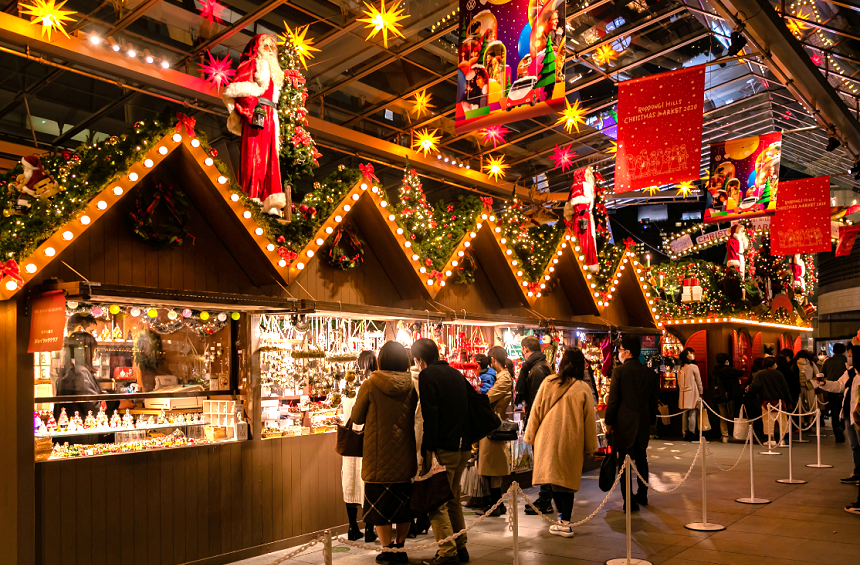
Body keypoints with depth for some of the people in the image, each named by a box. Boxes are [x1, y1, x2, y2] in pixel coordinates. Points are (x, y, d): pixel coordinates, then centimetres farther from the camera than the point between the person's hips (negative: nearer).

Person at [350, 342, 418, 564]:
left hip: (379, 456, -3)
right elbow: (415, 419, 7)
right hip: (404, 455, 4)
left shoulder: (370, 385, -10)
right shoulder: (410, 386, -1)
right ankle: (399, 547, 21)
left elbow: (356, 418, -1)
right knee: (404, 501, 16)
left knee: (379, 502, 7)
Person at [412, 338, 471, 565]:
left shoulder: (427, 376, -9)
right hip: (464, 446, 8)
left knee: (436, 502, -1)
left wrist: (427, 449, -16)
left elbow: (429, 415, -17)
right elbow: (469, 407, 19)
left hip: (443, 448, -8)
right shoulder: (457, 374, 15)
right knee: (453, 499, 18)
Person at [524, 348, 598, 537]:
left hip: (547, 438, 1)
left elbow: (536, 411, 4)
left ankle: (562, 515, 10)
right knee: (567, 479, 5)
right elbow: (589, 420, 2)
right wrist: (590, 447, 11)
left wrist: (531, 436, 14)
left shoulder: (548, 383, -1)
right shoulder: (583, 389, -5)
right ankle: (565, 522, 4)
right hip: (571, 442, -1)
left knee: (553, 477, 9)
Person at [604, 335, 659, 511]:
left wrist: (609, 422, 0)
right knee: (641, 460, 20)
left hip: (623, 424, -5)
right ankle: (642, 495, 31)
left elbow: (613, 399, -11)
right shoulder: (650, 373, 3)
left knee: (624, 462, 2)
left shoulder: (619, 371, -11)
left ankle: (629, 501, 2)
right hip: (643, 424, 5)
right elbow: (654, 401, 9)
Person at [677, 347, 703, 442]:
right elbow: (699, 382, -2)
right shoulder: (694, 367, -8)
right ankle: (692, 434, -6)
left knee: (685, 414, 8)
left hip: (683, 393, 6)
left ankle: (685, 434, 10)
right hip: (692, 393, -6)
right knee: (693, 414, -4)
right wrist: (700, 393, 8)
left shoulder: (681, 368, 8)